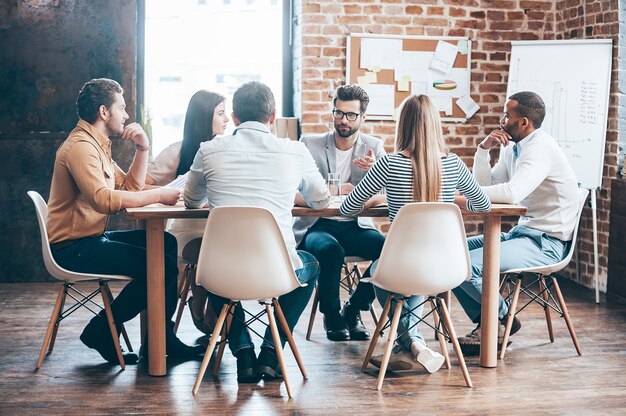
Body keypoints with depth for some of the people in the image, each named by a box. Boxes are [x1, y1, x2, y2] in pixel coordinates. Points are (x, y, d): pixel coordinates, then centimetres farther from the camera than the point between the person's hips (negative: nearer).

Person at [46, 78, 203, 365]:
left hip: (90, 239, 11)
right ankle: (102, 331, -4)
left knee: (167, 243, 9)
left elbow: (130, 187, 17)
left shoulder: (97, 145, 17)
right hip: (73, 248, -11)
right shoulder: (81, 146, -17)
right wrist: (158, 196, -26)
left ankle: (162, 338, 8)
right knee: (161, 265, -19)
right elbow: (103, 199, -31)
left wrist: (143, 148, 5)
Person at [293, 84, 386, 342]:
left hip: (356, 226, 3)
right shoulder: (310, 145, 1)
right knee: (330, 250, -36)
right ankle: (331, 314, -8)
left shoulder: (374, 147, 7)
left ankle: (353, 309, -3)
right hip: (317, 225, -2)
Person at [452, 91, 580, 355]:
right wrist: (483, 150, -1)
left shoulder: (541, 148, -18)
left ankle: (504, 319, 2)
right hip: (521, 233, 10)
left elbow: (512, 193, -32)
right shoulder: (512, 148, 12)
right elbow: (486, 187, 12)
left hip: (546, 242, -10)